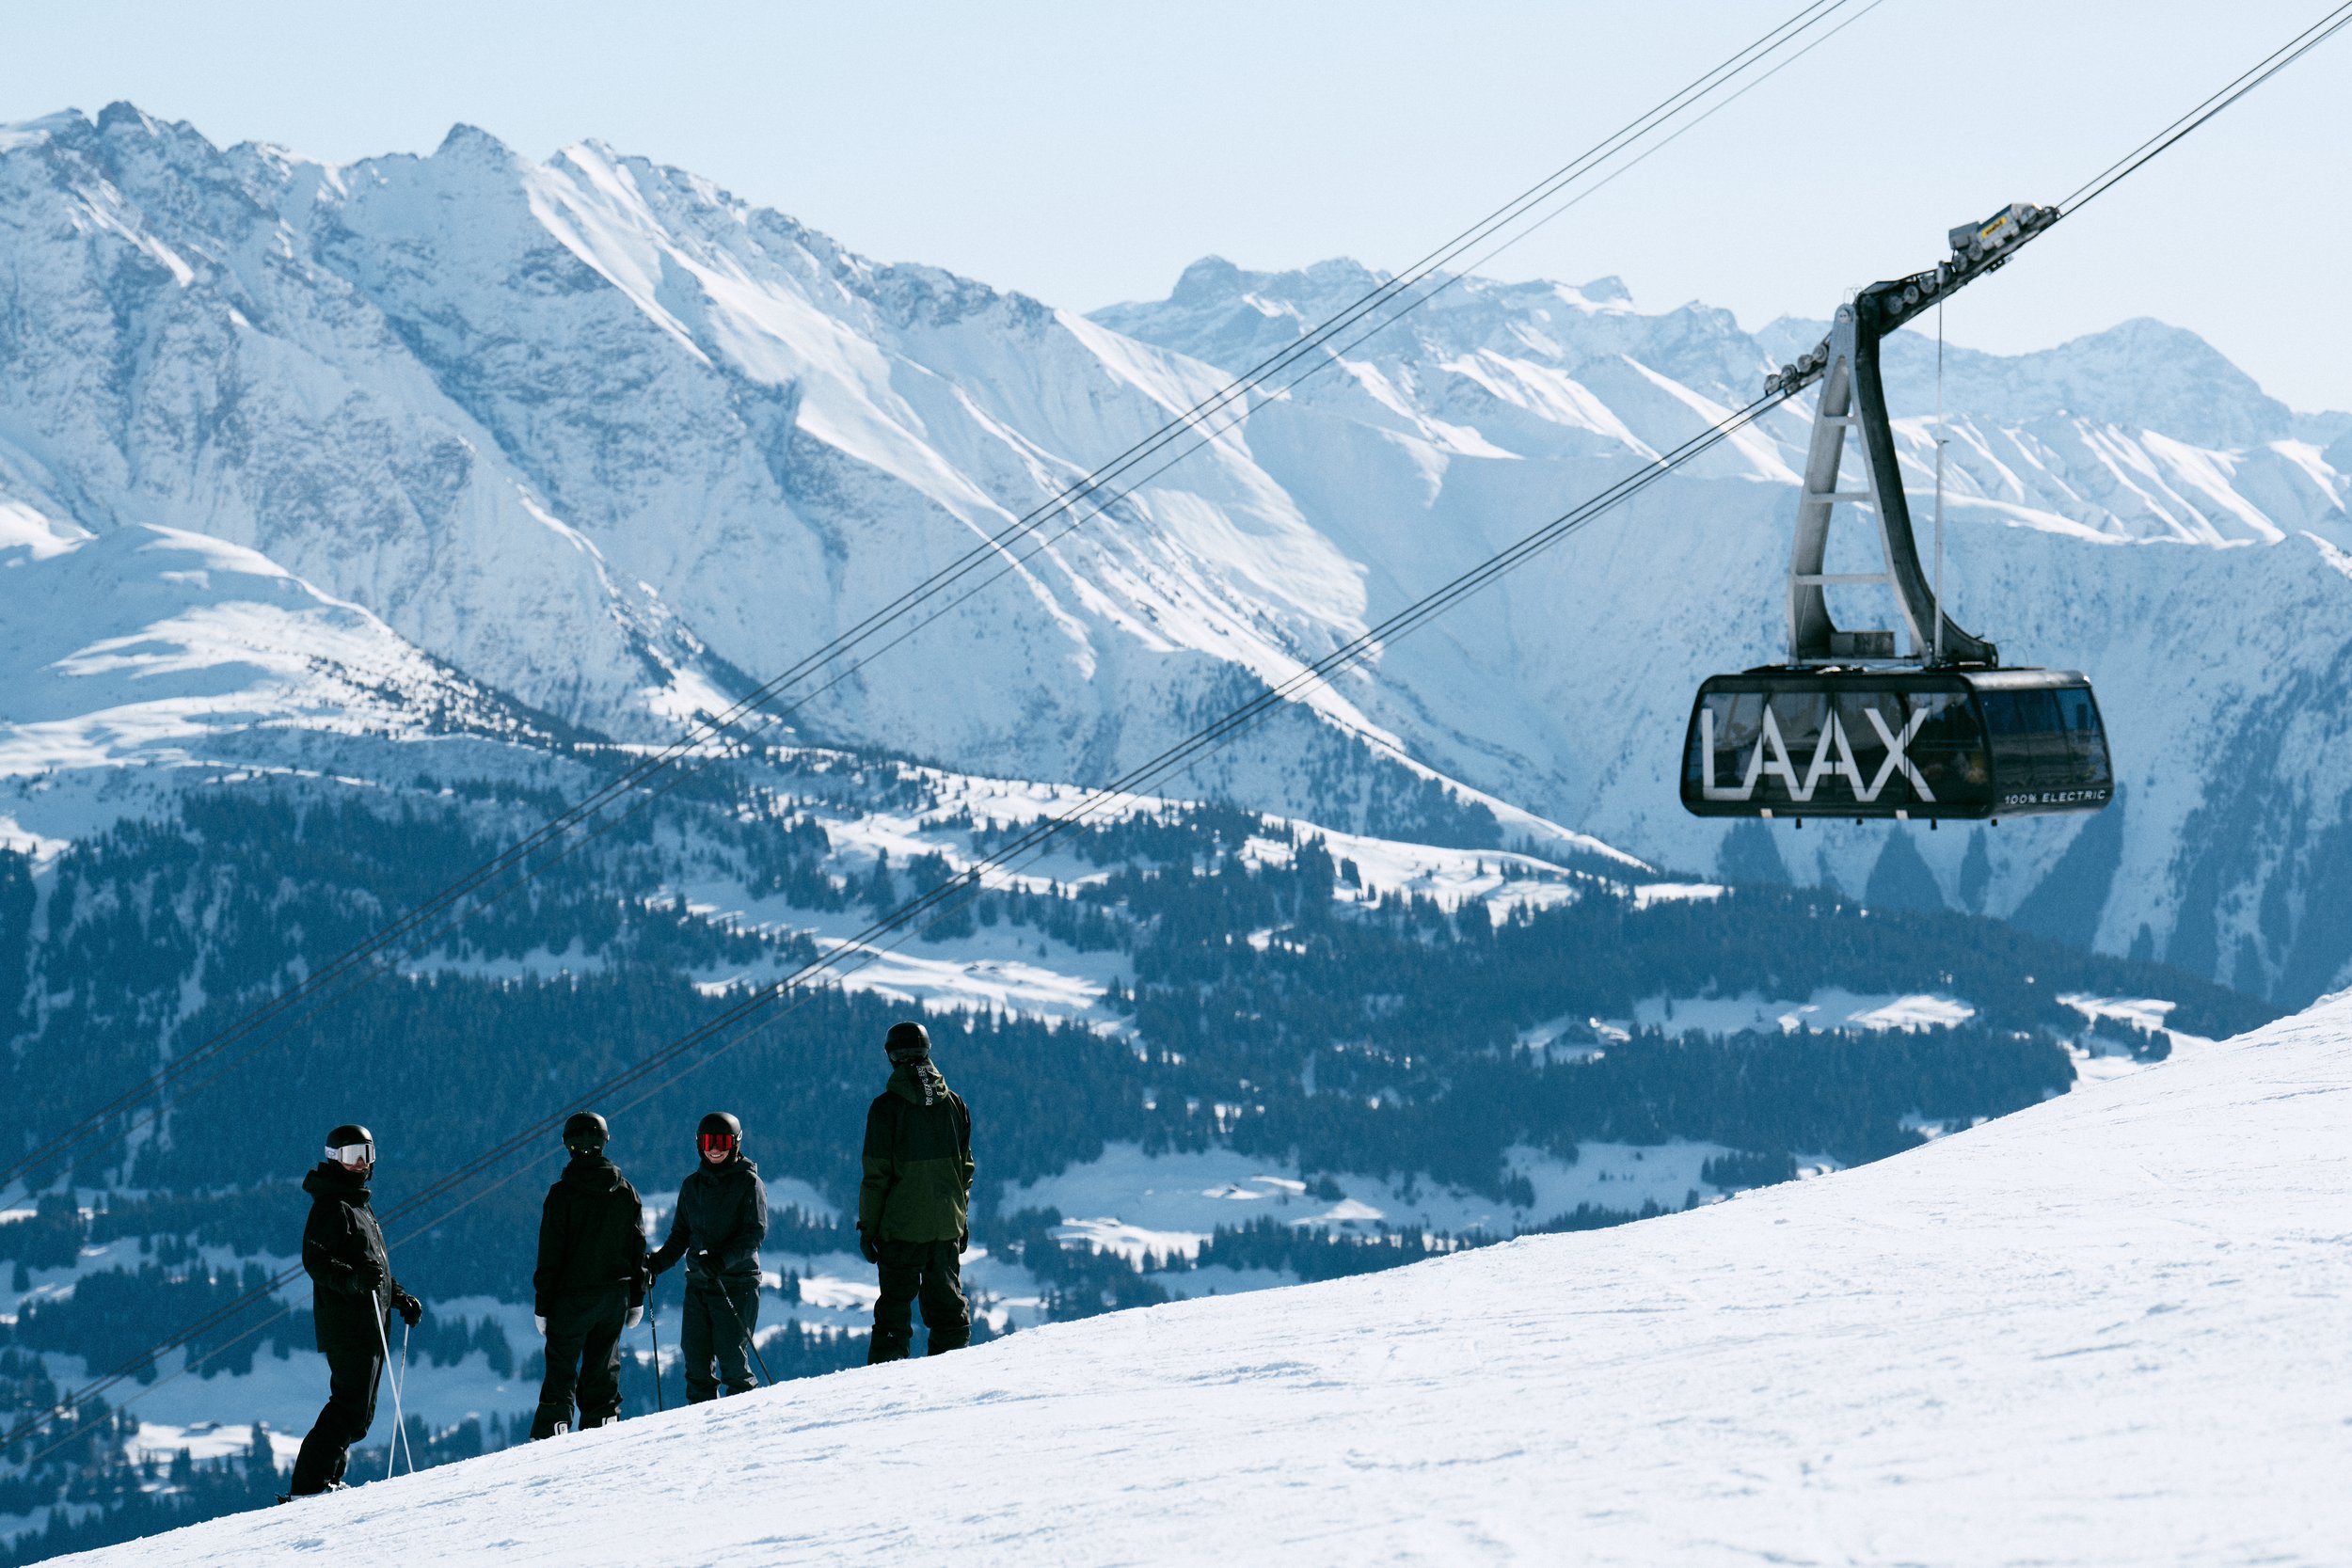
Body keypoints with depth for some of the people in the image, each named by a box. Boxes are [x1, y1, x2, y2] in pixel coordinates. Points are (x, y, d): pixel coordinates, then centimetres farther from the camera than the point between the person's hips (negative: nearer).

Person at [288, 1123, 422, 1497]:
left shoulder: (360, 1205, 23)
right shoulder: (330, 1206, -9)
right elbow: (316, 1261, -20)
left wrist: (400, 1298, 21)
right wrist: (355, 1279, -35)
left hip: (370, 1324, 10)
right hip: (347, 1323, -10)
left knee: (358, 1412, 11)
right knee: (351, 1408, -15)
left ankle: (324, 1479, 15)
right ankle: (311, 1483, -16)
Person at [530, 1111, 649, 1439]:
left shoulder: (563, 1193, -10)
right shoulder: (625, 1191, 4)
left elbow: (550, 1254, -9)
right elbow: (638, 1247, 9)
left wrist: (542, 1305, -4)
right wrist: (637, 1298, 16)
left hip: (572, 1295, -4)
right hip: (616, 1293, 4)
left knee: (561, 1367, 0)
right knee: (604, 1365, 11)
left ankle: (550, 1433, -6)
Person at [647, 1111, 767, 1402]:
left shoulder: (748, 1182, -1)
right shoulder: (692, 1186, 15)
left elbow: (755, 1233, -10)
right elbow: (681, 1235, 18)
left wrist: (722, 1259, -24)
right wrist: (659, 1262, 0)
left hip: (737, 1282, -5)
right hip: (698, 1281, 5)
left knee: (732, 1360, -7)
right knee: (695, 1359, 1)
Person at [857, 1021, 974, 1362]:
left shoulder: (887, 1106, -9)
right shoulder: (953, 1102, 5)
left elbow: (876, 1174, -9)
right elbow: (965, 1166, 11)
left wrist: (867, 1226, -2)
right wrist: (962, 1220, 20)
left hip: (901, 1224, -4)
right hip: (948, 1224, 4)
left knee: (895, 1305, -1)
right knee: (948, 1303, 11)